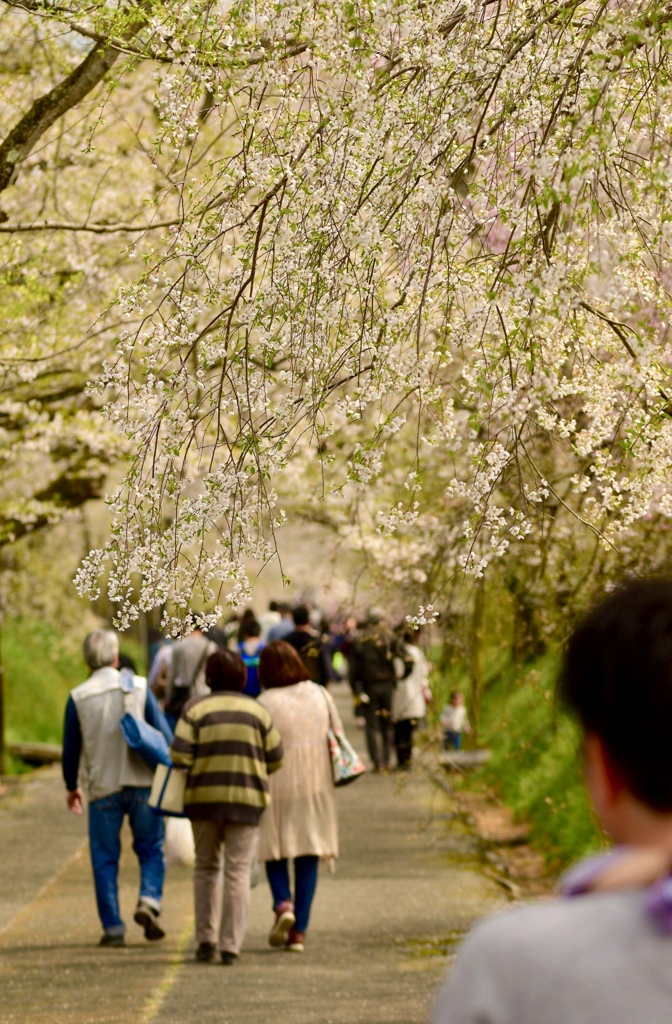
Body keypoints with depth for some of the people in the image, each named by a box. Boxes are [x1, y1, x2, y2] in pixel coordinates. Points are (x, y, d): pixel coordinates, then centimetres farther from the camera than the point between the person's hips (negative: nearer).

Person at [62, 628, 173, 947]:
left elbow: (71, 749, 4)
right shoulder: (138, 687, -2)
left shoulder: (78, 698, -2)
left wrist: (72, 786, 19)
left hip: (103, 787, 0)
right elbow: (164, 735, -3)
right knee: (150, 848, 13)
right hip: (142, 782, 0)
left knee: (105, 859, 7)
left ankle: (113, 927, 5)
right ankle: (149, 900, -10)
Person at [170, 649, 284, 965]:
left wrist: (195, 768, 10)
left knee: (205, 867, 16)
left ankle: (205, 939, 10)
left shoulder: (195, 708, -3)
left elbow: (180, 755, -11)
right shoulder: (257, 711, 2)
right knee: (238, 871, 2)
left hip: (204, 796, 0)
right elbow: (275, 759, 2)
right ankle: (231, 945, -4)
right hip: (246, 797, 0)